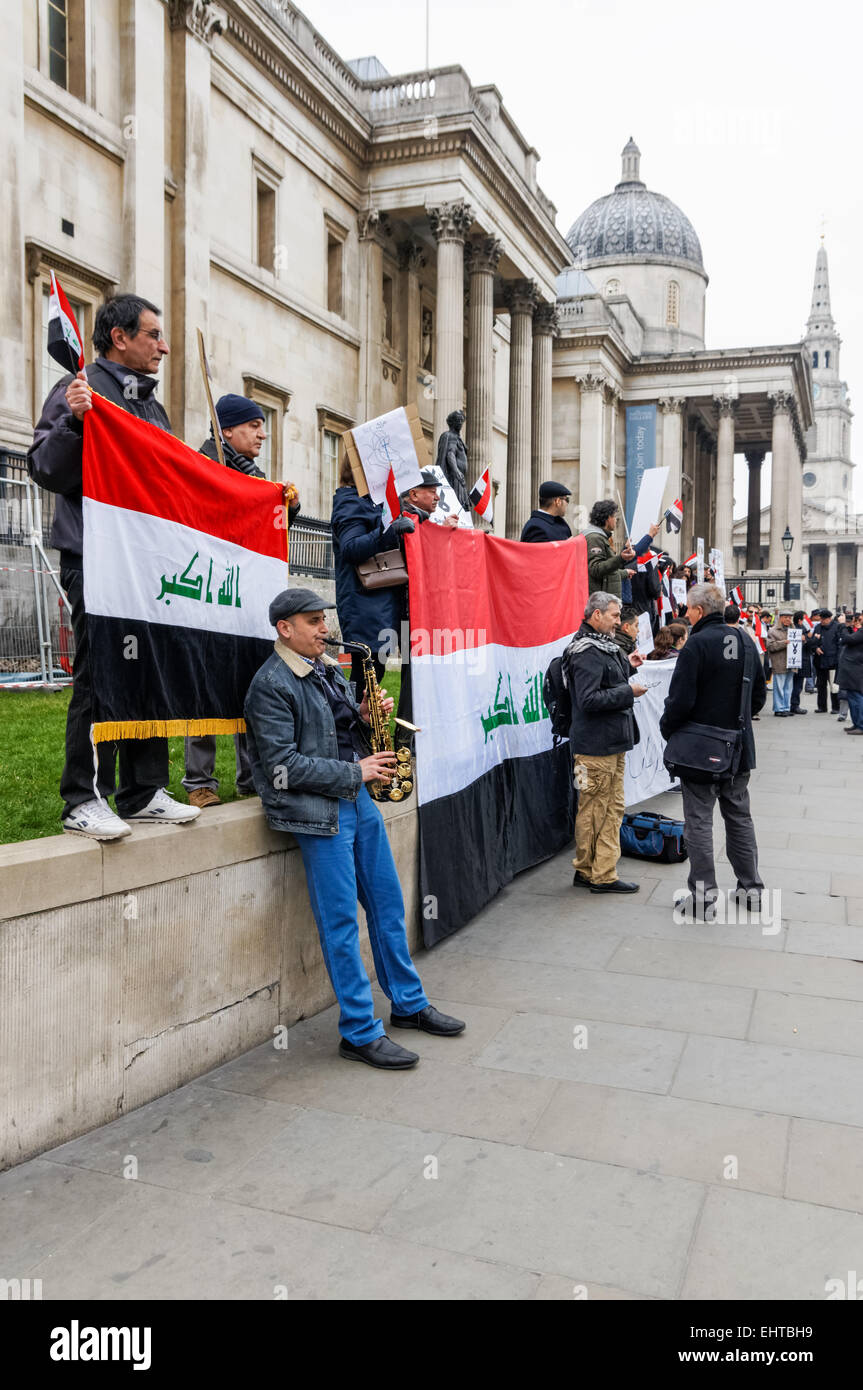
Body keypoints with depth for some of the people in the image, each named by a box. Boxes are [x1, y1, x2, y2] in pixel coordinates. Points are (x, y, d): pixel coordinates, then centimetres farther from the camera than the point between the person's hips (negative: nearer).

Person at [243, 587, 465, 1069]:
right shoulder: (271, 685, -12)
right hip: (318, 811, -8)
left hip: (358, 798, 8)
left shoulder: (329, 669, 13)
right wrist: (354, 772, -16)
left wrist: (365, 718, 0)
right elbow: (284, 766, -18)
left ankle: (409, 1004, 29)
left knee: (388, 905, 14)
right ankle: (360, 1034, 8)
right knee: (341, 923, -2)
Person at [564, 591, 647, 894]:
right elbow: (589, 699, -25)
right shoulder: (587, 653, -17)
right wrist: (628, 692, -19)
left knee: (613, 807, 14)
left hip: (612, 743, 11)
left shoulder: (602, 647, 15)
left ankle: (602, 872, 22)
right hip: (595, 746, -11)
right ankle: (590, 873, 9)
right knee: (593, 811, -1)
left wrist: (627, 666, 13)